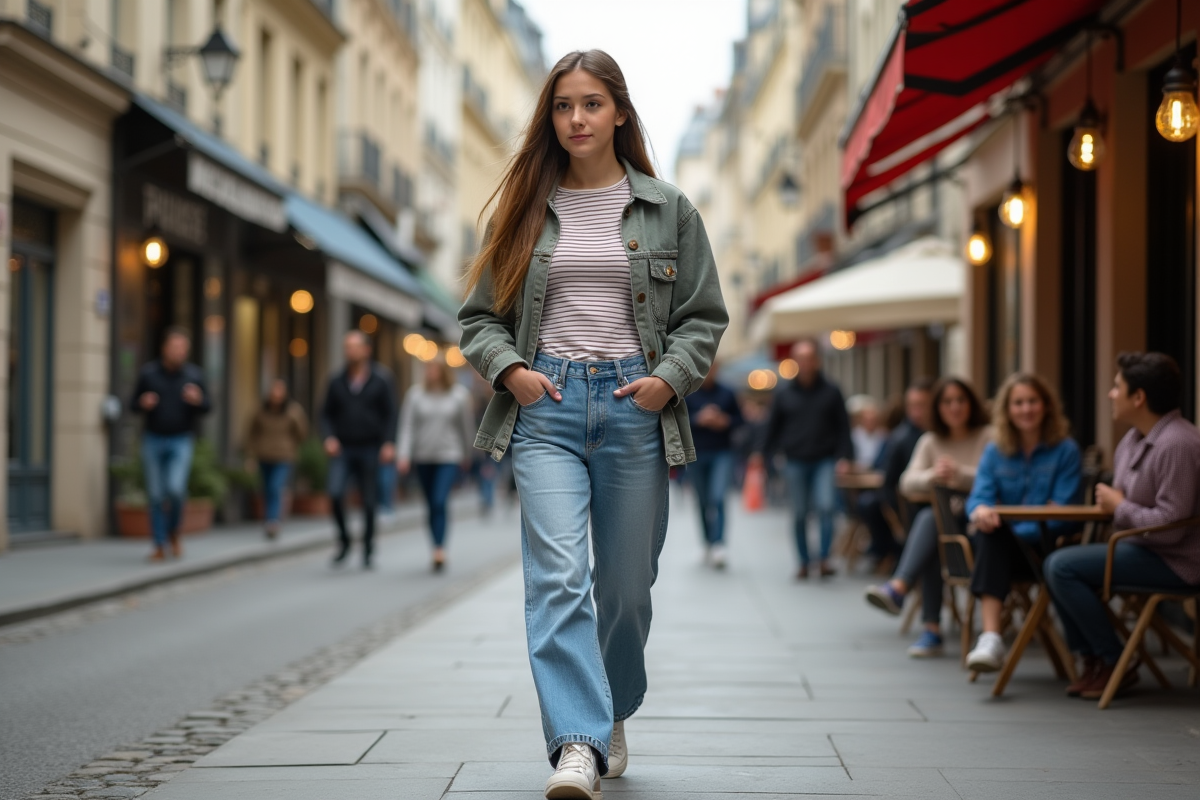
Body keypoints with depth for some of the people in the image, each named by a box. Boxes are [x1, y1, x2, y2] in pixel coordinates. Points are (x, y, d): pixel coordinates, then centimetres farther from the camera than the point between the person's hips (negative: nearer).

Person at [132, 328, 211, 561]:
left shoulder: (194, 374, -4)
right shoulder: (148, 373, -3)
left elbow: (205, 409, 1)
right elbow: (135, 405, 6)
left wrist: (197, 400, -22)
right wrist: (144, 404, -19)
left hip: (181, 441, -1)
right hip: (152, 440, 1)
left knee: (176, 490, -18)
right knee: (156, 495, -1)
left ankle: (173, 532, 9)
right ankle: (160, 547, 9)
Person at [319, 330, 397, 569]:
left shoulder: (381, 380, 1)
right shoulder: (337, 381, 7)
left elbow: (390, 414, -1)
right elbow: (327, 413, 11)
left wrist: (389, 443, -13)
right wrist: (329, 437, -6)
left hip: (369, 449, -1)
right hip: (342, 449, 1)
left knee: (369, 501, 3)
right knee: (335, 492, -18)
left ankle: (368, 551, 16)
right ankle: (343, 541, 0)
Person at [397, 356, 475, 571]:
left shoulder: (459, 395, -1)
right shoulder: (415, 395, 1)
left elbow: (466, 425, 8)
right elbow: (407, 427, -3)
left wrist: (467, 454, 14)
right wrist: (403, 455, -13)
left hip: (449, 457, -2)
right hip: (423, 457, 2)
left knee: (439, 502, -18)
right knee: (431, 505, 9)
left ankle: (439, 551, -21)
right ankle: (438, 551, 21)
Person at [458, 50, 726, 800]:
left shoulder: (667, 209, 8)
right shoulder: (526, 209, 9)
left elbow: (704, 316, 9)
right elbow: (480, 315, 13)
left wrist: (669, 378, -7)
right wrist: (510, 369, -5)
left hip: (635, 407, 1)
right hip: (547, 406, 0)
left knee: (626, 585, 8)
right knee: (558, 577, -17)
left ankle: (613, 716, 32)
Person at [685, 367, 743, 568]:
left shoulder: (727, 393, 6)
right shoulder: (687, 393, 0)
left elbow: (738, 418, 10)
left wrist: (726, 421, -11)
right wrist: (699, 419, -20)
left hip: (722, 453, 0)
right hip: (697, 454, 1)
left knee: (717, 498, -16)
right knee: (703, 501, 9)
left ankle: (719, 545, -20)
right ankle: (708, 543, 23)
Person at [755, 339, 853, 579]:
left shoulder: (831, 391, 5)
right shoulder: (784, 395, 7)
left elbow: (843, 427, 5)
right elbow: (773, 428, 10)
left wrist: (845, 457, -4)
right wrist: (762, 454, 2)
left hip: (825, 461, -1)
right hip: (796, 463, 1)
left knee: (826, 507, -18)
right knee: (799, 514, 4)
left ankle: (824, 558, -12)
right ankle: (804, 562, 13)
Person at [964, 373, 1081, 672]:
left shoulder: (1066, 450, 2)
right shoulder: (995, 451, 13)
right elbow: (979, 496, -1)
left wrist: (1014, 533, -19)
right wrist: (980, 509, -27)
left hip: (1046, 548, -3)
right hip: (1003, 549, 3)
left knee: (994, 532, -34)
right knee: (989, 525, -34)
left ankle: (990, 636, -44)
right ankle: (992, 638, -50)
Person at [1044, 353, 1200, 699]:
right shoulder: (1134, 438, 9)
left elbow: (1170, 525, -27)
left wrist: (1119, 507, -12)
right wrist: (1110, 499, 2)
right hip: (1142, 547, 10)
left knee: (1063, 567, -17)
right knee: (1055, 564, 8)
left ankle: (1115, 665, -7)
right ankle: (1090, 660, 10)